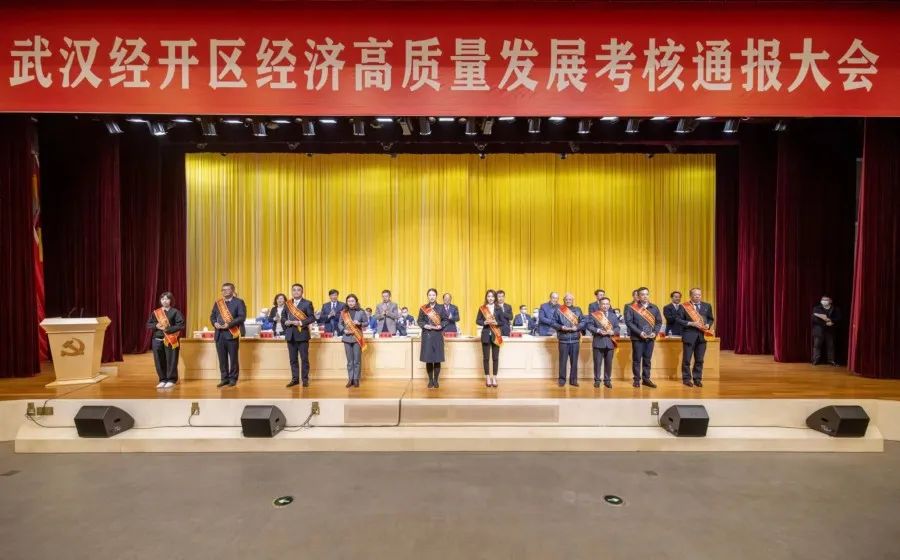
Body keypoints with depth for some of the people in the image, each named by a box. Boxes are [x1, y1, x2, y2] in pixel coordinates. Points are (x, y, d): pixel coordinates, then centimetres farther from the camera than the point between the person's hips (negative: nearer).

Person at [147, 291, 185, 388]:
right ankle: (162, 380, 17)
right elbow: (148, 324, 12)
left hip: (170, 340, -4)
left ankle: (171, 380, 8)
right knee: (159, 361, 6)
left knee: (171, 361, -1)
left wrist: (168, 329, -17)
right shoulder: (155, 312, 12)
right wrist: (156, 326, -8)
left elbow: (181, 325, -8)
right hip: (157, 340, 4)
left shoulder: (175, 312, -1)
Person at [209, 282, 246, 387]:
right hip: (220, 334, 5)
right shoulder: (218, 302, 16)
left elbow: (242, 317, -11)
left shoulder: (239, 302, -1)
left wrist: (229, 324, -19)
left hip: (232, 334, -5)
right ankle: (224, 378, 17)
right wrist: (215, 323, -6)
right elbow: (212, 316, 16)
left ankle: (233, 379, 10)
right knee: (222, 358, 7)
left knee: (233, 358, 2)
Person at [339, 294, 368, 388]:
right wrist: (344, 330, -10)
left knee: (357, 360, 1)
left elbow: (366, 323, 5)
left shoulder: (361, 312, 0)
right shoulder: (343, 312, 4)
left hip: (357, 338, -1)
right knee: (349, 360, 7)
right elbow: (339, 324, 8)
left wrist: (360, 323, -14)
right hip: (347, 338, 1)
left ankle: (356, 379, 9)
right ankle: (350, 379, 14)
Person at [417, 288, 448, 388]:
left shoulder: (441, 308, 5)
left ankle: (436, 380, 12)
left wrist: (441, 326, -12)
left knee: (437, 359, 1)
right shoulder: (423, 308, 5)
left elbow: (446, 320, 5)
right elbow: (419, 320, 6)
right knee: (428, 359, 1)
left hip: (438, 336, 0)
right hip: (427, 336, 0)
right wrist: (424, 325, -12)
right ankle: (430, 380, 12)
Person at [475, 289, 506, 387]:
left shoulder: (498, 308, 4)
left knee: (495, 357, 2)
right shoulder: (482, 308, 3)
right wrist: (485, 322, -16)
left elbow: (503, 321, 4)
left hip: (496, 335, 1)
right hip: (486, 335, 0)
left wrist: (496, 323, -14)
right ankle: (487, 378, 12)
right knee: (486, 357, 2)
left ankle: (494, 378, 10)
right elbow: (477, 321, 2)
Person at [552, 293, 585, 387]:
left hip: (575, 339, 2)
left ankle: (573, 379, 14)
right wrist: (561, 327, -15)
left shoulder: (578, 310, 10)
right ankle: (562, 379, 11)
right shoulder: (558, 310, 3)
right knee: (563, 360, 1)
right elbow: (554, 323, 1)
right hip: (563, 339, -2)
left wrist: (577, 327, -10)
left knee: (574, 360, 5)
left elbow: (583, 322, 8)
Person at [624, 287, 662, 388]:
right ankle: (636, 379, 9)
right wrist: (639, 332, -16)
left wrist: (655, 332, -6)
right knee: (637, 359, 2)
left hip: (650, 338, 3)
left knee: (647, 359, 9)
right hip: (637, 338, -3)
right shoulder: (631, 308, -2)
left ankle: (646, 379, 18)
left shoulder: (654, 308, 10)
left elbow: (659, 322, 10)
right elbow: (629, 322, -8)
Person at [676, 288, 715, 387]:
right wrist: (691, 323, -16)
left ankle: (697, 379, 20)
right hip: (689, 335, -3)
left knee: (699, 359, 9)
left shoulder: (707, 306, 9)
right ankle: (686, 378, 14)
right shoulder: (684, 307, -4)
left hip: (702, 335, 3)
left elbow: (711, 319, 15)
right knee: (687, 359, 3)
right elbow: (679, 320, -6)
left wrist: (708, 325, -5)